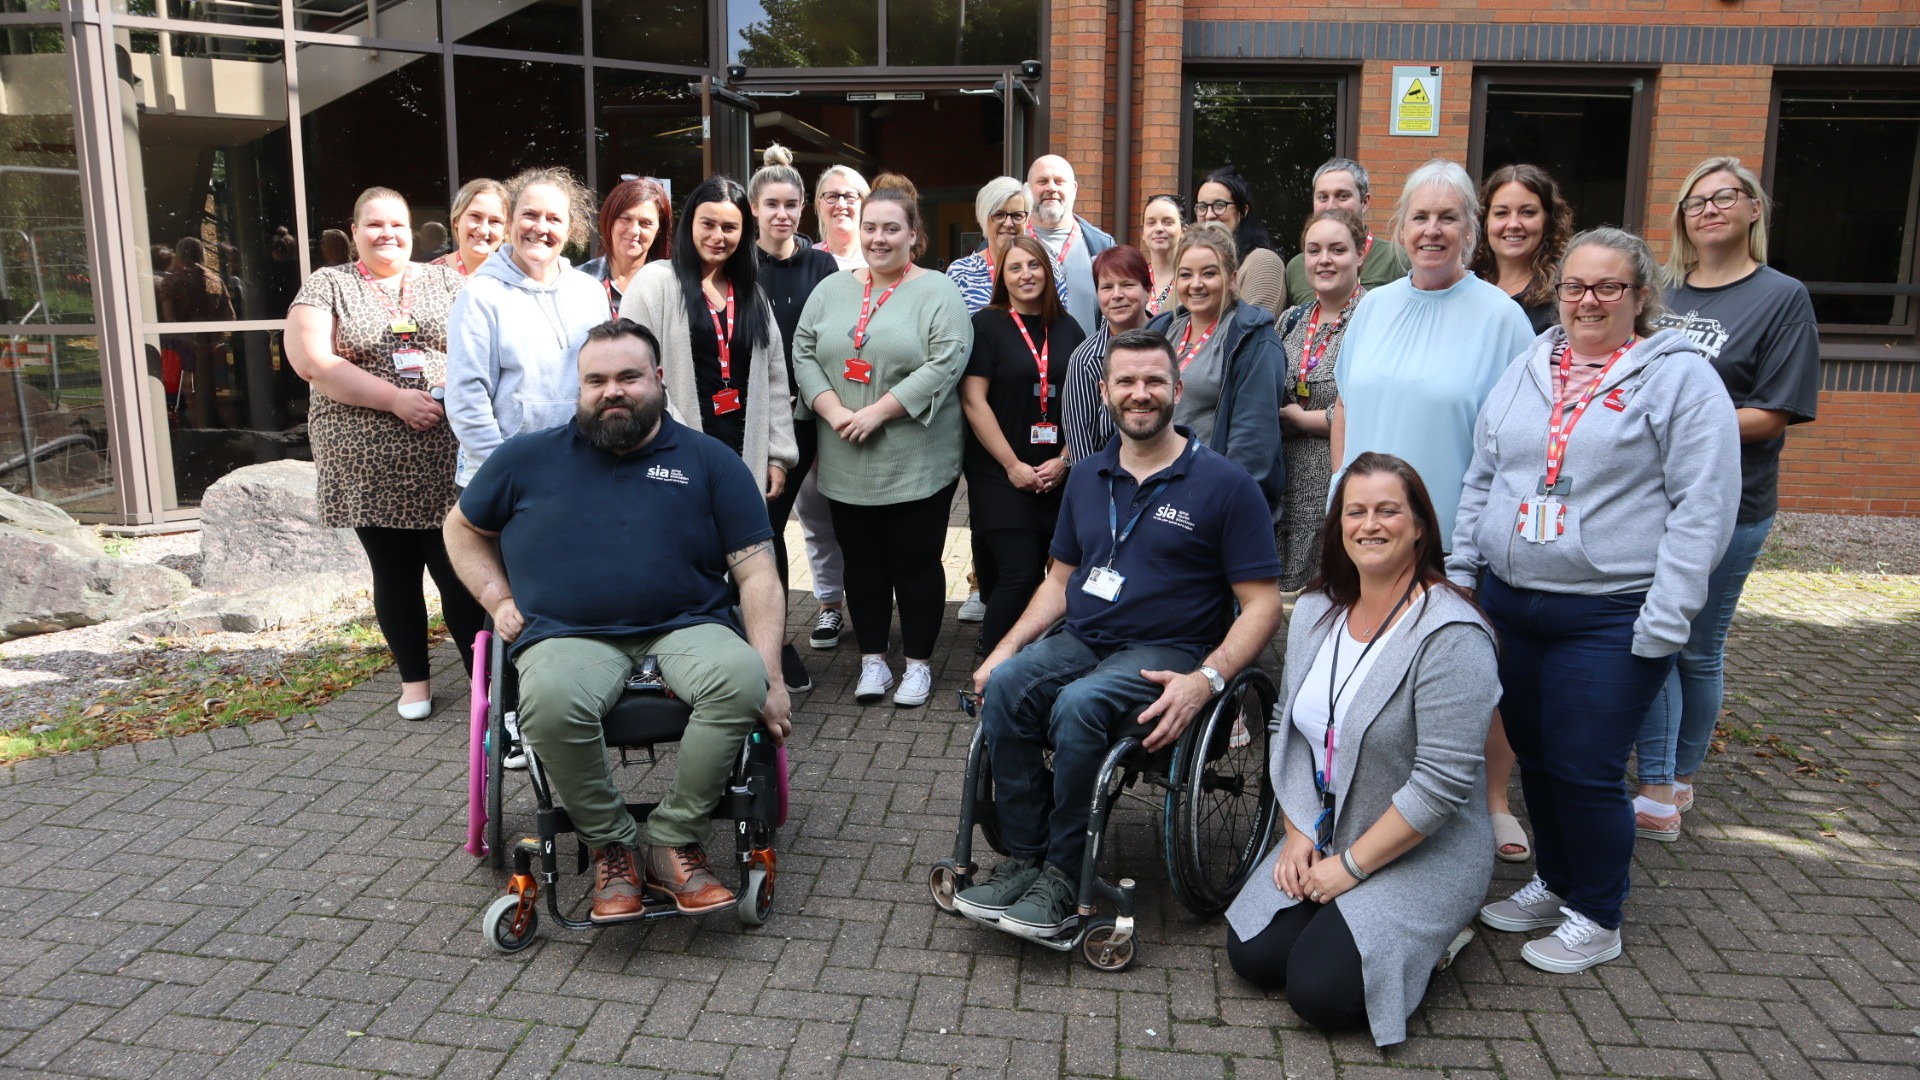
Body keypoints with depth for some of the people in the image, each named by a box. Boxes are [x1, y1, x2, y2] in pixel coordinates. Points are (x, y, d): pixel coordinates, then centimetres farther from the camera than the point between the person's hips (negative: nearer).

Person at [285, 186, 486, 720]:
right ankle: (414, 680, 25)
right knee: (395, 576, 10)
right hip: (371, 469, 0)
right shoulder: (328, 286, 6)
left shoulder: (444, 282, 11)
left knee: (460, 572, -3)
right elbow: (312, 361, -7)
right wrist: (397, 400, -14)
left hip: (446, 462, 0)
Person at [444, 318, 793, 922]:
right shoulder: (528, 458, 14)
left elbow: (756, 573, 3)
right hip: (569, 638, 0)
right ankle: (611, 845, -10)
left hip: (685, 630, 0)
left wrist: (770, 674, -9)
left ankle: (673, 843, -15)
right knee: (550, 699, -35)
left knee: (741, 676, -33)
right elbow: (463, 528, 27)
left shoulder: (709, 461, 9)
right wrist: (498, 599, 10)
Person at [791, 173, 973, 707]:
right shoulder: (831, 289, 11)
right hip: (846, 461, 4)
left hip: (916, 461, -4)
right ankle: (872, 659, 25)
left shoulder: (938, 293, -3)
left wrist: (877, 412, -18)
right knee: (862, 562, 12)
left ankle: (918, 663, 19)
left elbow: (945, 364, -15)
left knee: (915, 562, 4)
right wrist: (834, 411, -11)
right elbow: (803, 354, 6)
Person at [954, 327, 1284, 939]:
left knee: (1079, 706, -33)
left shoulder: (1224, 485, -4)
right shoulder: (1088, 477, 14)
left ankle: (1065, 878, -17)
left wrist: (1206, 679, -21)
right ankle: (1023, 859, -15)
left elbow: (1261, 605, -6)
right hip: (1081, 641, 5)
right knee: (1003, 687, -25)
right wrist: (1007, 647, 5)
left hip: (1165, 654, -5)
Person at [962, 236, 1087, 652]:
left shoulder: (1067, 329, 10)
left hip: (1055, 475, 4)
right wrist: (1013, 465, -11)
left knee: (1037, 572, 6)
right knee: (1019, 574, -12)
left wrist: (1064, 460, -2)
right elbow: (973, 401, -8)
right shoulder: (987, 325, -2)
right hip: (998, 473, -4)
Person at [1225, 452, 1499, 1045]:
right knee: (1252, 956, -6)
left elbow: (1443, 782, -23)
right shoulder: (1315, 611, 2)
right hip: (1322, 836, 6)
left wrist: (1352, 865, -19)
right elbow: (1288, 731, 8)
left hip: (1423, 855, -6)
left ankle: (1429, 934, 11)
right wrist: (1297, 834, -3)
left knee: (1319, 990, -16)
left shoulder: (1450, 635, -20)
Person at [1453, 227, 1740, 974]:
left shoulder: (1679, 377, -5)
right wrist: (1460, 572, 11)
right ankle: (1554, 883, 35)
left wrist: (1663, 620, -14)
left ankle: (1596, 917, 20)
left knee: (1586, 771, -1)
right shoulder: (1527, 369, 12)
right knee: (1534, 756, 15)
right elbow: (1481, 478, 17)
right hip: (1510, 603, 5)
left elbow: (1703, 506, -10)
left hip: (1608, 618, -5)